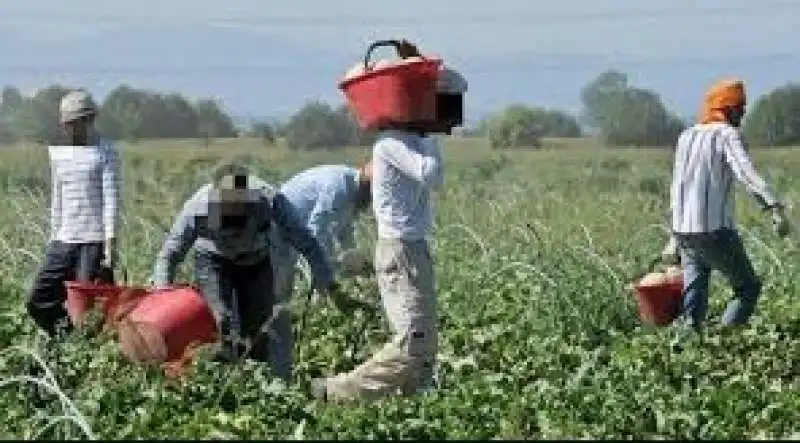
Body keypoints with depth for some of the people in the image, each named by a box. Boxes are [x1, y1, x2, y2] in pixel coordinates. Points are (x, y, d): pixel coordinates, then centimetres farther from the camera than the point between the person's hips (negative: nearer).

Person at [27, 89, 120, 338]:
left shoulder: (105, 154, -4)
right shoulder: (59, 153, 13)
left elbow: (111, 200, -8)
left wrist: (111, 242, -15)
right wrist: (54, 237, 16)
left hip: (94, 241, -6)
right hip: (64, 241, 6)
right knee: (39, 302, 2)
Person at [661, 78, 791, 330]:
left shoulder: (686, 137, 16)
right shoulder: (728, 135, -6)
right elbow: (746, 173, -24)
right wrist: (774, 208, -36)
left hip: (684, 232, 7)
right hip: (716, 231, -6)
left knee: (693, 300, 11)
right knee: (748, 288, 7)